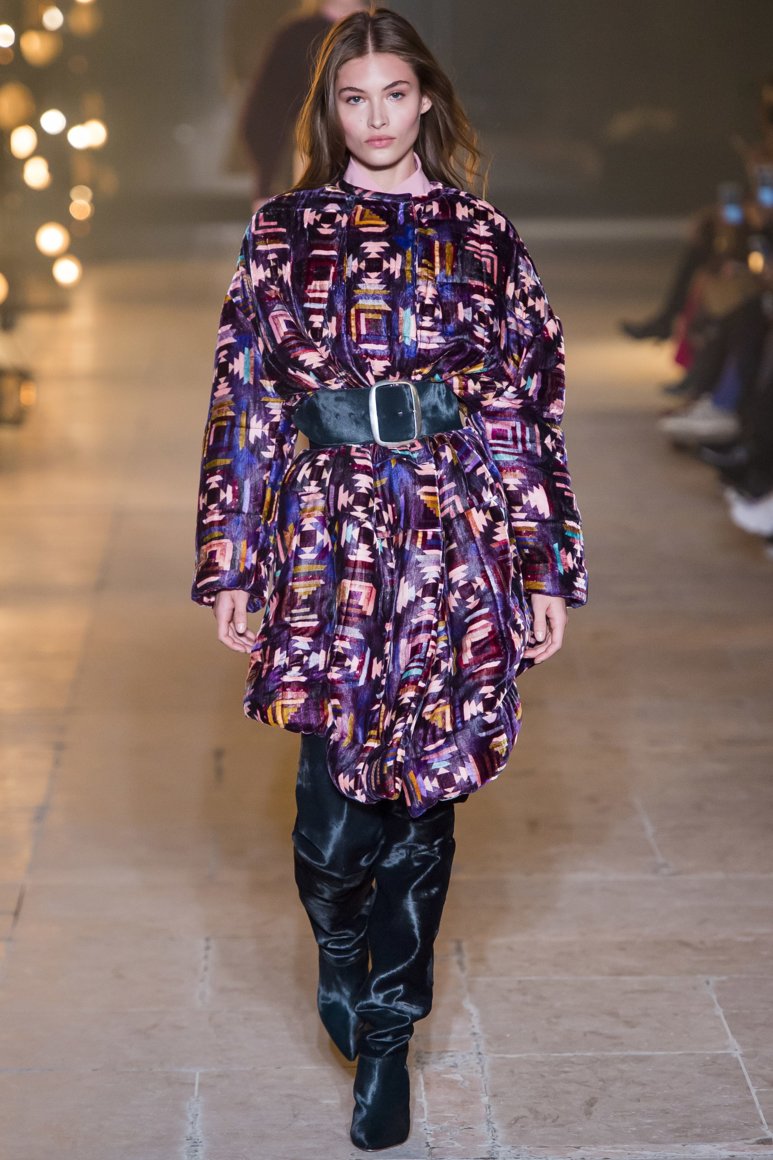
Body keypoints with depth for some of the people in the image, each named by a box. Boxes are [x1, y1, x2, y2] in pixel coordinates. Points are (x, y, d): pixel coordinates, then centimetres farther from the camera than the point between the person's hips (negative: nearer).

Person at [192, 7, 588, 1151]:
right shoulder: (283, 231, 6)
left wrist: (547, 569, 4)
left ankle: (387, 1032, 24)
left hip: (459, 536, 1)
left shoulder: (484, 234, 7)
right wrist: (230, 564, 1)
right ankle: (340, 945, 29)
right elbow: (243, 401, 5)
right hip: (329, 531, 0)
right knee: (334, 794, -6)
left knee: (424, 786, 5)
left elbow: (530, 406, 7)